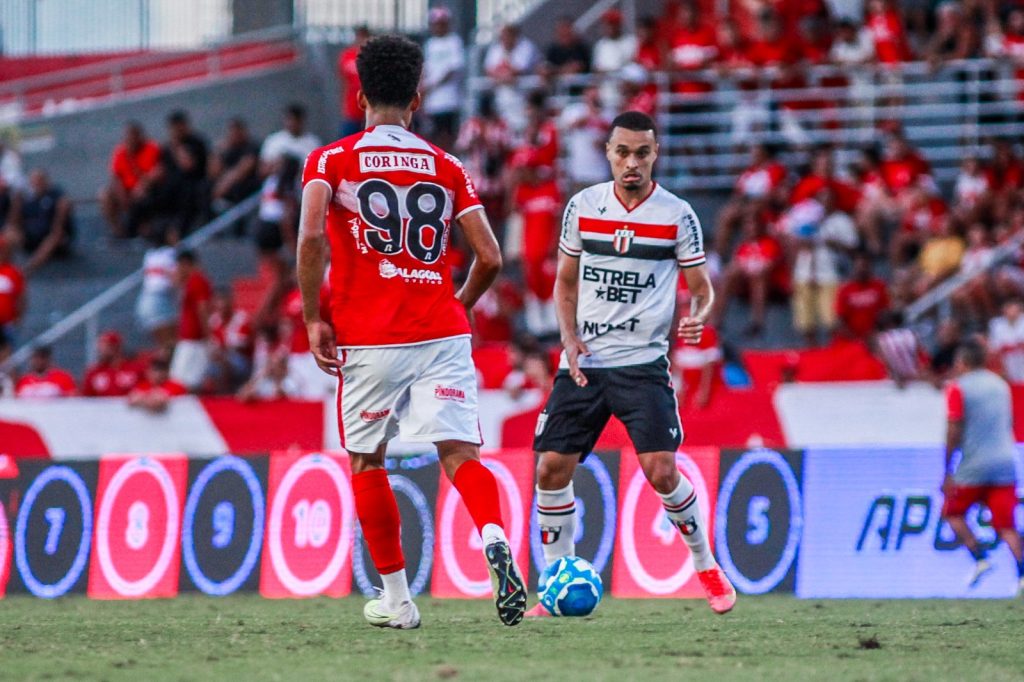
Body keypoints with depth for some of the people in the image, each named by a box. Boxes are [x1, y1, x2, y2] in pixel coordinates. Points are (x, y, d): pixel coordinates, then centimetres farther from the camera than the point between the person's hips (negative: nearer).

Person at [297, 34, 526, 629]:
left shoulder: (331, 161, 2)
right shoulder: (448, 168, 10)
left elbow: (311, 236, -14)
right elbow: (490, 258, 6)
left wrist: (314, 318, -5)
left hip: (367, 340, -1)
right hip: (442, 335, 1)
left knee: (367, 463, 14)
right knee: (459, 453, -5)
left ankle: (397, 598, 17)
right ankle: (496, 540, -36)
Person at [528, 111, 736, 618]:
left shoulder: (677, 215, -2)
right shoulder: (583, 206, 5)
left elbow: (702, 288, 3)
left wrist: (697, 319, -20)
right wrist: (570, 337, -2)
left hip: (643, 362, -3)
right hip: (582, 363, 3)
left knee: (661, 470, -15)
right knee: (552, 468, -4)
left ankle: (706, 567, 7)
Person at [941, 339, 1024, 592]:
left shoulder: (958, 389, -4)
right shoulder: (1000, 385, 14)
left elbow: (954, 432, -9)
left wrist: (948, 473, -6)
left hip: (974, 467, -5)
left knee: (953, 512, 15)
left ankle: (980, 558, -3)